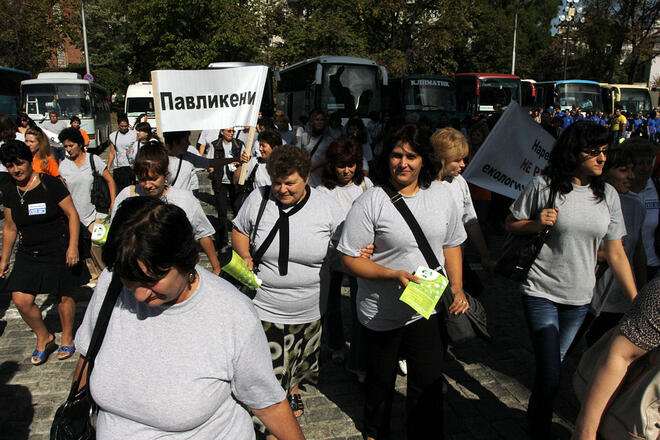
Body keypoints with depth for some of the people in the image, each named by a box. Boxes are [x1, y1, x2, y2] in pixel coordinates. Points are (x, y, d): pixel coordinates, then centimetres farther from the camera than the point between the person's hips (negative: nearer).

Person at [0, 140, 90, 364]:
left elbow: (72, 214, -8)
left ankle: (67, 338, 28)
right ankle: (44, 338, 19)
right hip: (28, 254, 5)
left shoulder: (51, 184, -9)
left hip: (58, 251, -4)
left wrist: (73, 246, -16)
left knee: (64, 296, 6)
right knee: (21, 300, -4)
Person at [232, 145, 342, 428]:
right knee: (270, 366, 8)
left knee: (300, 361, 24)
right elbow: (239, 231, 7)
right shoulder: (257, 199, -8)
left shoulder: (327, 206, -9)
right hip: (265, 308, -1)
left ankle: (293, 390, 56)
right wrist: (245, 256, -11)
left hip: (310, 310, 1)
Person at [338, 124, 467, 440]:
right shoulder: (371, 201, -14)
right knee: (381, 380, 19)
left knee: (428, 383, 7)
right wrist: (394, 275, -26)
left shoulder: (441, 193, 0)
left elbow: (451, 244, 11)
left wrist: (457, 287, 1)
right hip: (382, 313, -2)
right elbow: (351, 258, -15)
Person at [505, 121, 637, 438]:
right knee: (550, 373, -6)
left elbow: (616, 252, 5)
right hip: (541, 292, -4)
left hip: (580, 297, 4)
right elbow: (511, 224, 2)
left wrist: (637, 301, 3)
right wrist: (536, 224, -19)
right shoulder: (545, 185, -9)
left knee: (555, 361, 18)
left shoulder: (608, 194, 3)